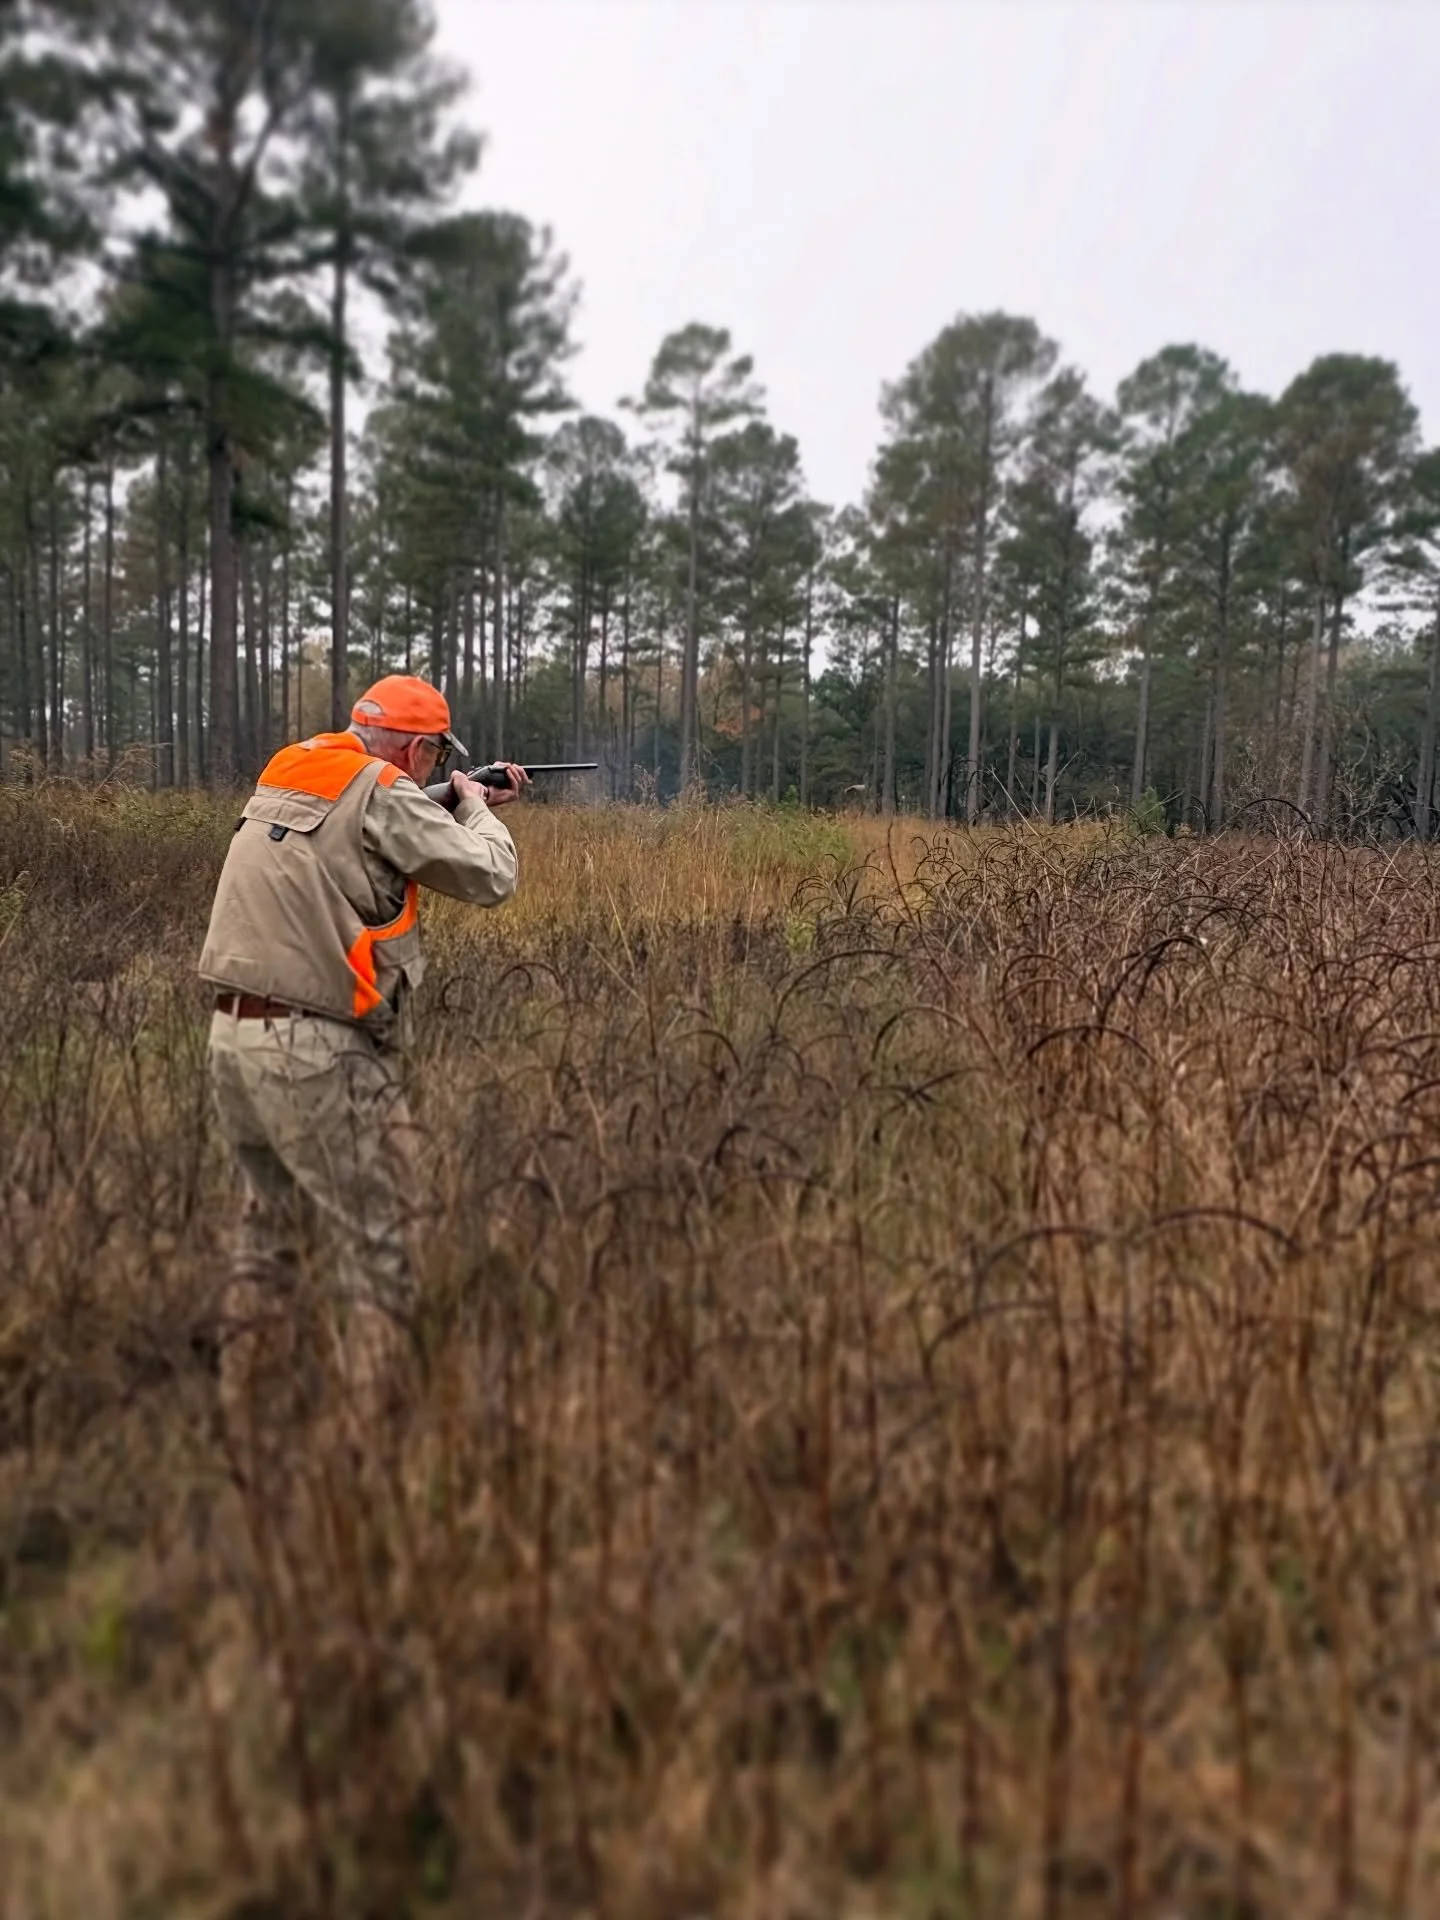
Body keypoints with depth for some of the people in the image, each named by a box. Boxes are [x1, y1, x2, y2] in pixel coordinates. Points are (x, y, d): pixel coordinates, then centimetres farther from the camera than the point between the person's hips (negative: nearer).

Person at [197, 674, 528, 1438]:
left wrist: (467, 810, 26)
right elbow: (489, 878, -7)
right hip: (315, 1055, -9)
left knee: (268, 1227, 21)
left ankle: (237, 1410, 29)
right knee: (375, 1245, 1)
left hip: (234, 1038, 9)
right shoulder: (379, 791, -10)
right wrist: (476, 808, 11)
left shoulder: (285, 775, 14)